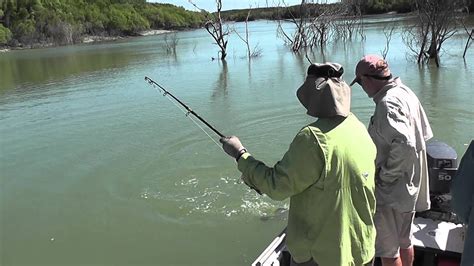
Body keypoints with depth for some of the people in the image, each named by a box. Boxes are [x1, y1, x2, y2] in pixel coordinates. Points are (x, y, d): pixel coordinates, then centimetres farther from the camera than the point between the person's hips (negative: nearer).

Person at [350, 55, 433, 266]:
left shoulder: (387, 103, -25)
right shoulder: (406, 93, 5)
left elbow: (404, 144, -36)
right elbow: (424, 134, 12)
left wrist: (385, 176, -22)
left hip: (391, 192, -9)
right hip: (410, 185, 9)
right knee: (404, 241, 26)